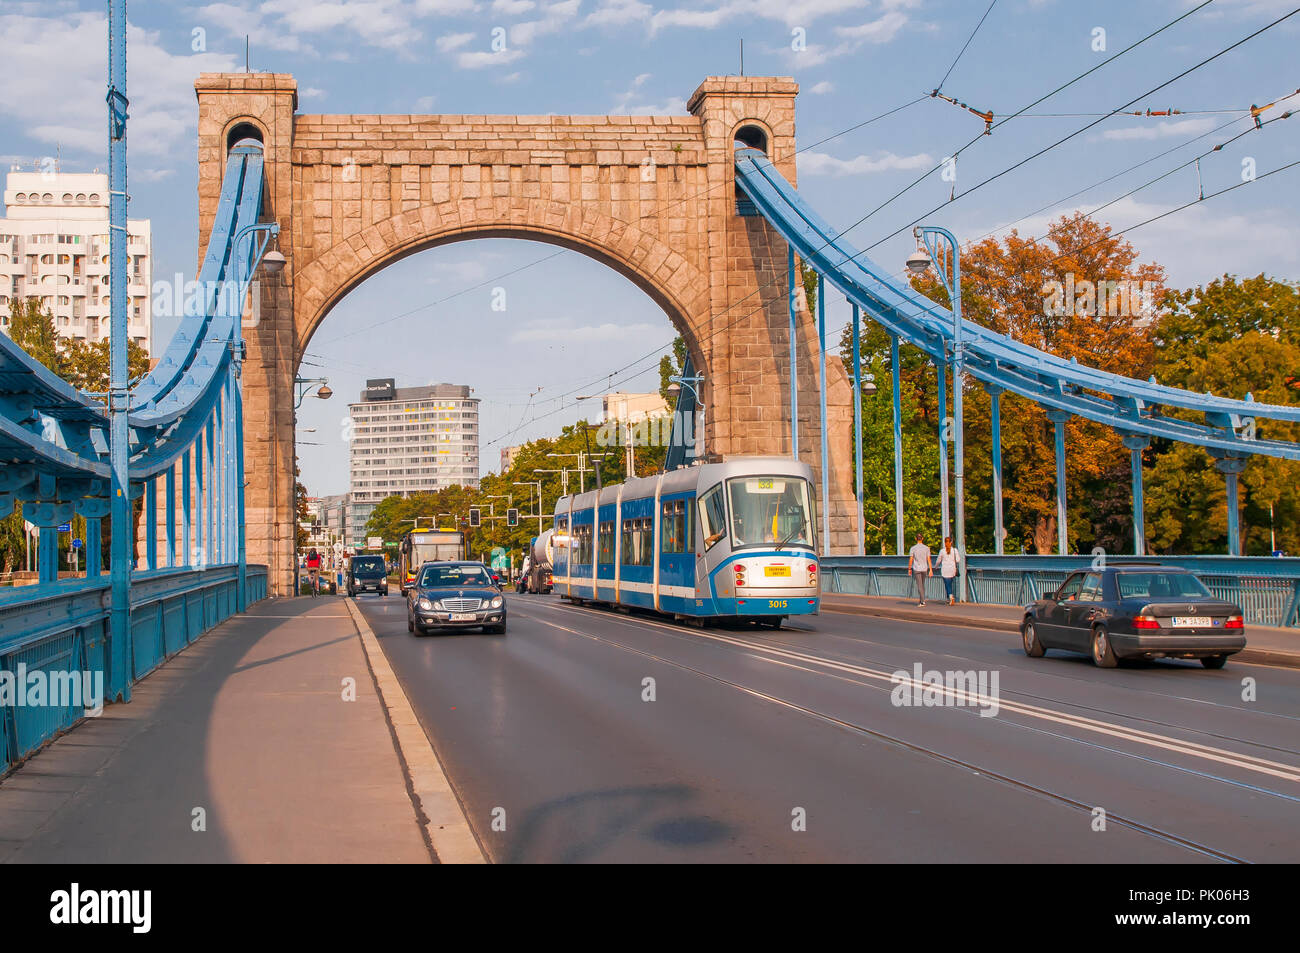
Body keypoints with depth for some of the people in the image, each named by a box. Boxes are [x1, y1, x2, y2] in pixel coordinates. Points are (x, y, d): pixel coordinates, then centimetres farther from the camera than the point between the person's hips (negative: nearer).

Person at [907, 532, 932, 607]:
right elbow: (928, 560, -3)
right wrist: (930, 570, -1)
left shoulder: (913, 548, -6)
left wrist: (909, 569, 8)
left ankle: (922, 601, -13)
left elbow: (910, 560, -4)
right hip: (924, 569, 3)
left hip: (916, 569, -3)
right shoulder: (926, 548, -1)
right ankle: (921, 600, 23)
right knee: (922, 585, 17)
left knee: (919, 586, -3)